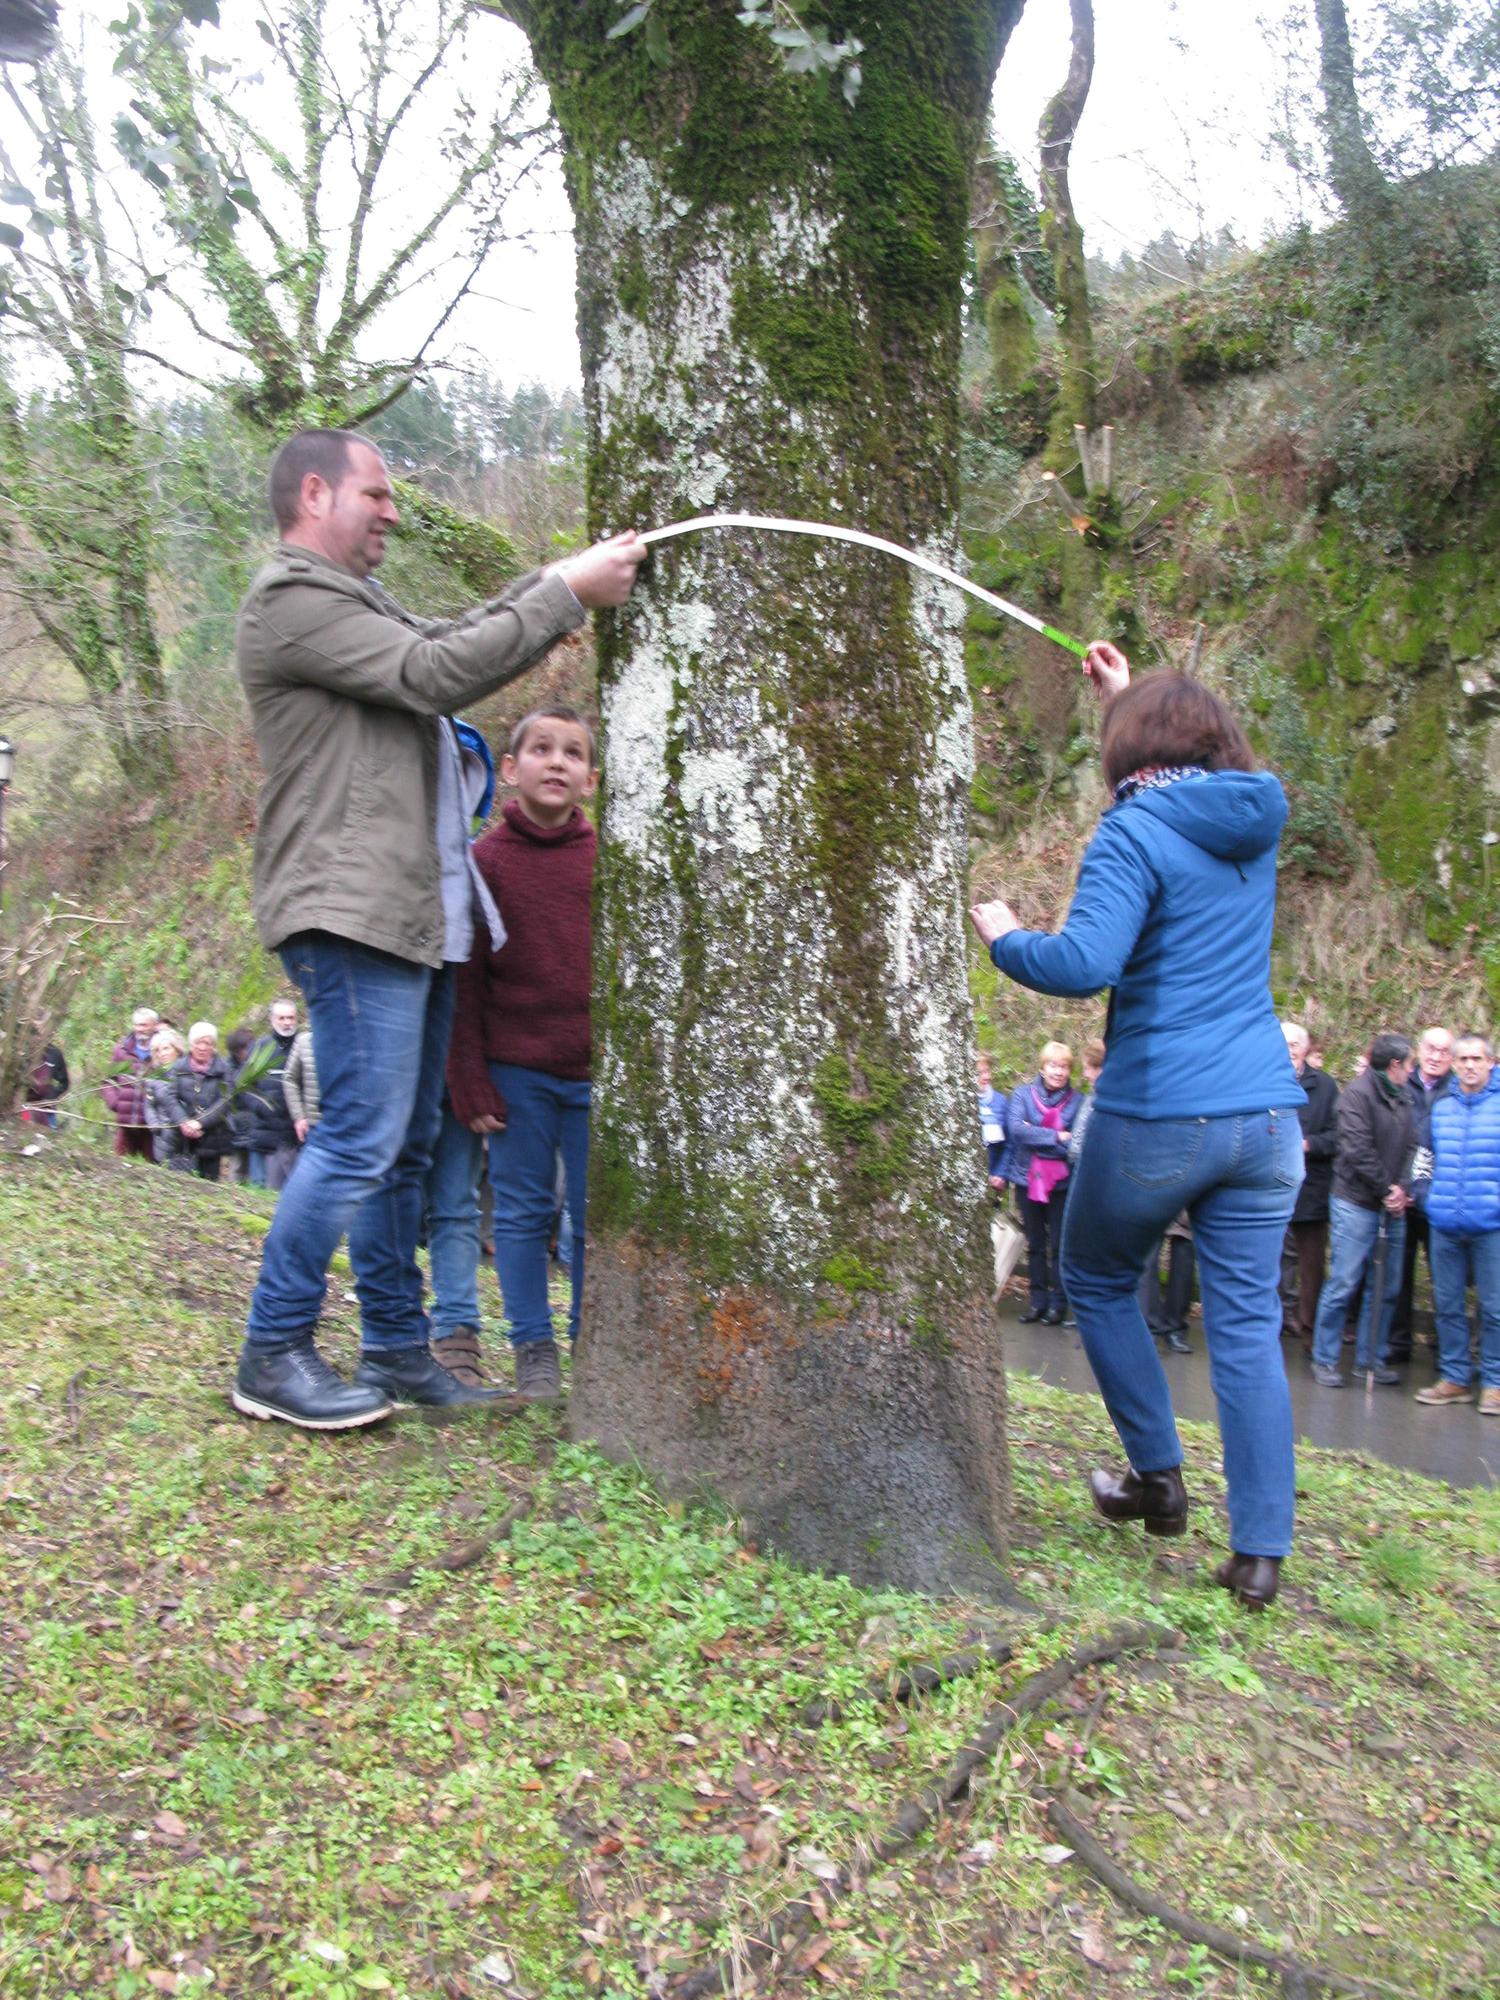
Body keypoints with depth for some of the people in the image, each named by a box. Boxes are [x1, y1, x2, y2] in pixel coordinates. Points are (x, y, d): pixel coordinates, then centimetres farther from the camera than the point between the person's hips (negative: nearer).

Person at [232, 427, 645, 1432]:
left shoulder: (353, 601, 26)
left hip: (416, 916, 11)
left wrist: (569, 571, 10)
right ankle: (275, 1355, 1)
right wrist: (567, 593, -11)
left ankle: (398, 1349, 19)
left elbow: (453, 638, 20)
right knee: (360, 1140, -10)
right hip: (355, 914, -11)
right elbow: (436, 671, -16)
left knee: (406, 1146, 11)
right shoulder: (293, 600, -8)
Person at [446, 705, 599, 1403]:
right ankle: (534, 1348, 16)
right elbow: (466, 981, 0)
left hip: (596, 1070, 1)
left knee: (594, 1214, 6)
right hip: (517, 1070, -1)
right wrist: (470, 1082, -4)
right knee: (521, 1211, 6)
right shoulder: (483, 860, 0)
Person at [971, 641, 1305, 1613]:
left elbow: (1085, 963, -23)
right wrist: (1131, 694, 40)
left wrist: (1003, 935, -5)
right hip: (1267, 1115, 6)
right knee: (1249, 1325, 7)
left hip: (1159, 1114, -5)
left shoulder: (1136, 830, -10)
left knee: (1099, 1281, 19)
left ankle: (1158, 1476, 25)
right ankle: (1262, 1550, 8)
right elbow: (1205, 764, 36)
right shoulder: (1259, 820, 11)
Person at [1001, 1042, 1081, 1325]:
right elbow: (1015, 1128, -14)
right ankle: (1038, 1301, 18)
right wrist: (1055, 1137, -18)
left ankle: (1058, 1303, 12)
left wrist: (1035, 1136, -16)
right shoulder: (1022, 1094, 1)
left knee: (1059, 1245, 2)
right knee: (1035, 1245, 10)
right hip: (1027, 1180, 2)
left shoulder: (1077, 1101, -3)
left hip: (1061, 1182, -2)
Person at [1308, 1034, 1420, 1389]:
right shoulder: (1358, 1094, -10)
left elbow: (1411, 1146, 7)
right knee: (1342, 1284, -3)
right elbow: (1358, 1151, -16)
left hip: (1392, 1206, 7)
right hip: (1356, 1204, -7)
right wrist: (1387, 1190, -12)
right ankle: (1324, 1359, 7)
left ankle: (1371, 1357, 22)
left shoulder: (1405, 1099, 11)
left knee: (1386, 1287, 11)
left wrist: (1402, 1188, -9)